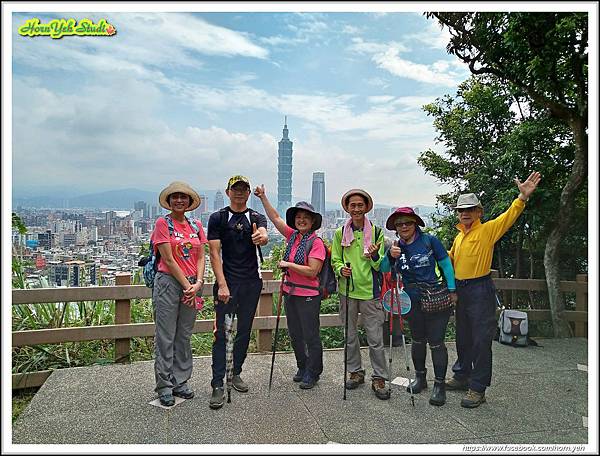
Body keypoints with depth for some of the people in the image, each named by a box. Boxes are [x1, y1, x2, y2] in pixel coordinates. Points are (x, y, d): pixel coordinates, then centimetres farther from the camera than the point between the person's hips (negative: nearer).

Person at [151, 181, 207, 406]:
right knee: (165, 337, 2)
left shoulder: (196, 226, 10)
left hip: (192, 285, 5)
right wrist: (186, 286, -12)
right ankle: (164, 386, 14)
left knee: (184, 336, 12)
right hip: (168, 282, -5)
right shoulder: (163, 223, -4)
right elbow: (169, 259, -10)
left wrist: (198, 283, -7)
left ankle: (180, 382, 23)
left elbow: (200, 258, 8)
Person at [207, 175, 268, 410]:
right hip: (227, 282, -3)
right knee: (221, 332, -6)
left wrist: (261, 237, -41)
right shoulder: (217, 218, 2)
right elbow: (214, 253, -5)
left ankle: (236, 374, 28)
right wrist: (222, 285, -14)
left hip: (252, 282, 3)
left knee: (244, 331, 11)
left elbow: (264, 236, -16)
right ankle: (217, 386, -1)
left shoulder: (256, 218, 7)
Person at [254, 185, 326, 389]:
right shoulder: (293, 236, 6)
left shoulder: (316, 243, -13)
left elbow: (312, 271, -20)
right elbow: (275, 217, 8)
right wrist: (263, 197, 3)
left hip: (308, 296, -7)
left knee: (311, 336, 4)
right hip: (290, 292, 7)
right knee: (295, 334, 17)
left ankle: (312, 374, 19)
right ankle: (302, 368, 34)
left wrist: (288, 265, -16)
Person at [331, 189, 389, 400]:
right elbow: (335, 260, 11)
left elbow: (381, 265, 0)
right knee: (350, 336, 13)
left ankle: (379, 378, 14)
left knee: (375, 338, 1)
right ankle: (356, 372, 29)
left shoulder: (376, 232, 0)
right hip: (347, 291, 2)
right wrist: (341, 269, -11)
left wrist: (374, 256, -21)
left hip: (370, 291, -2)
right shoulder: (340, 233, 5)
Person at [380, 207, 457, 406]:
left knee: (436, 342, -1)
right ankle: (420, 377, 34)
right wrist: (390, 256, -18)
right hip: (412, 301, 4)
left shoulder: (429, 240, -7)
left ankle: (439, 384, 14)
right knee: (417, 340, 17)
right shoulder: (396, 247, 4)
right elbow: (384, 270, 1)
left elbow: (446, 264, -2)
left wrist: (452, 290, -6)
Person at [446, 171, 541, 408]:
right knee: (463, 337, 18)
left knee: (481, 340, -2)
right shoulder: (459, 237, 15)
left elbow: (509, 217, -23)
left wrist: (523, 197, -39)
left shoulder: (488, 230, -7)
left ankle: (478, 388, 7)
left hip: (481, 290, -7)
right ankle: (462, 376, 34)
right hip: (460, 290, 8)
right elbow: (450, 258, 29)